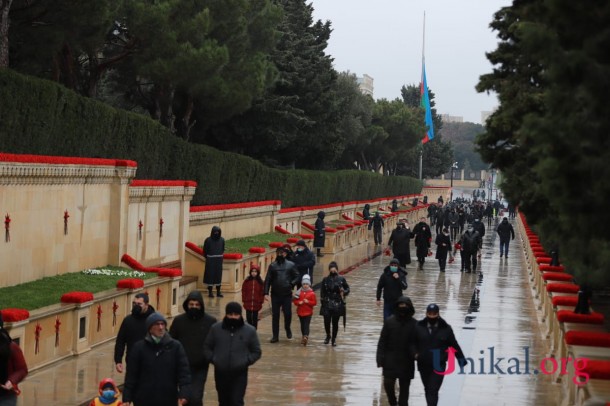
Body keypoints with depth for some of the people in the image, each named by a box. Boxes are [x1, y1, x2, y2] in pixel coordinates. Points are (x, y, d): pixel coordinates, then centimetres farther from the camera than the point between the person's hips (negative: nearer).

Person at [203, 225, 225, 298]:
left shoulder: (222, 240, 0)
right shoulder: (208, 240, -9)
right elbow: (205, 251, -1)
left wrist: (221, 256, 9)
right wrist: (207, 258, 3)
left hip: (219, 261, 3)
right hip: (210, 261, -3)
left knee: (218, 275, 7)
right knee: (210, 275, 0)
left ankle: (218, 292, 14)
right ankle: (210, 292, 6)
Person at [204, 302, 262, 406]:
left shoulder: (250, 330, -2)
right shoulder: (216, 328, 1)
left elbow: (256, 352, 7)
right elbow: (207, 347, 11)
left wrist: (247, 361, -8)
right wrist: (212, 359, -4)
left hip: (240, 374, -2)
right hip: (220, 373, 2)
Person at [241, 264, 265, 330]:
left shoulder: (260, 282, -3)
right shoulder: (247, 281, -2)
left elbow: (262, 292, 0)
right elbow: (244, 291, 1)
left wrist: (261, 301, -4)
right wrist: (244, 300, -3)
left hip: (256, 304, 0)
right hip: (248, 303, 0)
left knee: (255, 317, 8)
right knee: (249, 317, 8)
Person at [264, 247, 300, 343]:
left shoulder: (291, 265, 4)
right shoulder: (272, 265, 5)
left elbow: (297, 277, 5)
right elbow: (267, 280, 2)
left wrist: (291, 284, -14)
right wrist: (266, 293, -8)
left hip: (287, 294, -1)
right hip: (275, 294, 1)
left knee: (288, 313, -2)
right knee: (275, 315, 3)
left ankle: (287, 329, 28)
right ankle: (275, 336, 11)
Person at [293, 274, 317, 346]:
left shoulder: (312, 293, -4)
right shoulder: (299, 293, 4)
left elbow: (314, 302, -4)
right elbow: (295, 301, 6)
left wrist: (308, 302, -19)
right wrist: (299, 302, -15)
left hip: (308, 312, -4)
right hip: (300, 312, 4)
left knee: (306, 325, -12)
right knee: (302, 325, 14)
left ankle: (306, 337, -22)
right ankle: (303, 336, 27)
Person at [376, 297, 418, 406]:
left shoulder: (414, 324, -3)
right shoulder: (389, 321, -2)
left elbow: (416, 343, -1)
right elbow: (382, 341, -1)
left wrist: (415, 353, -21)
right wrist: (380, 359, -7)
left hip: (406, 362, 0)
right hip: (390, 360, 0)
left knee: (404, 387, 6)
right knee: (388, 383, -4)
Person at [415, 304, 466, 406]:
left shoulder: (446, 328, -5)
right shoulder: (419, 327, -3)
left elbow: (454, 344, 3)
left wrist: (461, 358, 7)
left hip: (438, 365, -3)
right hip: (423, 365, 3)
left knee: (433, 390, -10)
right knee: (428, 389, 17)